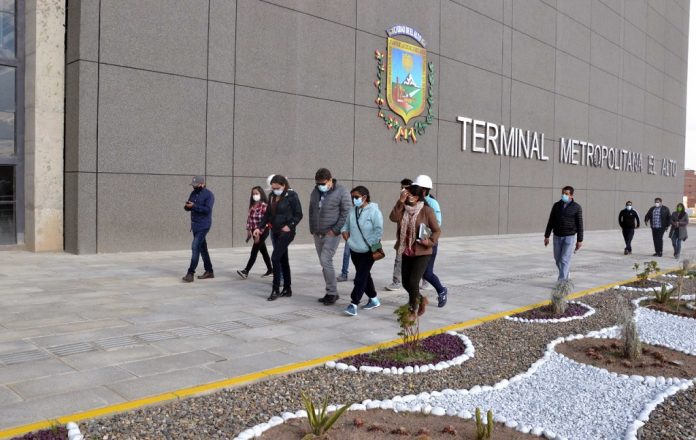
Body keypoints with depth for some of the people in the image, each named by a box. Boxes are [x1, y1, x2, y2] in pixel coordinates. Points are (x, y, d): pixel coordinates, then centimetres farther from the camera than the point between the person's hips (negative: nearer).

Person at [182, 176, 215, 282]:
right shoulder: (193, 193, 12)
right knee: (202, 248, 13)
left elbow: (207, 209, -21)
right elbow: (189, 207, 14)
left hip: (203, 225, -8)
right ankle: (209, 271, 22)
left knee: (195, 247, -15)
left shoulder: (208, 194, -10)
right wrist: (187, 206, -9)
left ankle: (190, 273, -14)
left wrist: (194, 206, -25)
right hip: (195, 225, 8)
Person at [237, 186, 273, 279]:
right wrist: (249, 230, 7)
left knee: (254, 251, -9)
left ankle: (246, 271, -11)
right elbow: (249, 218, 12)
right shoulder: (252, 206, 10)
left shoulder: (264, 206, -13)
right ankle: (270, 269, 25)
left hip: (262, 232, -8)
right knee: (263, 251, 15)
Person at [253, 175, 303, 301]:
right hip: (276, 232, 7)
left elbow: (298, 214, -9)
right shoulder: (273, 197, 10)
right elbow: (267, 214, 14)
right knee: (283, 260, 11)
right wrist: (259, 227, 5)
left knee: (275, 258, -12)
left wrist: (290, 226, -19)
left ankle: (276, 290, -3)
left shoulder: (291, 196, -9)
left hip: (286, 232, -7)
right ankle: (287, 289, 20)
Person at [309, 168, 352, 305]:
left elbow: (346, 213, -12)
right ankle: (330, 292, 18)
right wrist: (312, 229, 12)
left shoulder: (342, 192, -9)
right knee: (324, 263, 9)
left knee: (326, 261, -14)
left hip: (332, 234, -7)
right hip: (318, 234, 7)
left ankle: (332, 292, -3)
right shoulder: (315, 192, 10)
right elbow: (311, 211, 17)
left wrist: (336, 230, -16)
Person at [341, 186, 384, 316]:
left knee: (360, 277, -9)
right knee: (364, 276, 16)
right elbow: (346, 226, 19)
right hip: (355, 250, 7)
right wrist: (345, 232, 0)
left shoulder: (374, 211, -13)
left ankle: (354, 304, -9)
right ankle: (373, 299, 31)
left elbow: (379, 230, -16)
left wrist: (371, 244, -17)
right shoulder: (353, 211, 7)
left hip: (368, 251, -7)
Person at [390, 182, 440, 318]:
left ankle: (412, 311, 6)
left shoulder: (426, 210, -10)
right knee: (406, 282, 11)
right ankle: (421, 299, 39)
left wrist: (430, 241, -22)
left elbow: (436, 230, -4)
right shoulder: (403, 209, 2)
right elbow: (393, 218, -17)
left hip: (422, 252, -5)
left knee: (413, 282, -11)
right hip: (406, 252, 6)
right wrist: (400, 201, -21)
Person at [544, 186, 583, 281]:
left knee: (565, 260, -9)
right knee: (558, 258, 12)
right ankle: (566, 273, 37)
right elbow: (551, 222, 5)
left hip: (570, 237, -4)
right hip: (557, 237, 4)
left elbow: (579, 225, -4)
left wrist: (579, 240, -6)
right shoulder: (556, 205, 3)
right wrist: (546, 236, 3)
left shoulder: (576, 208, -6)